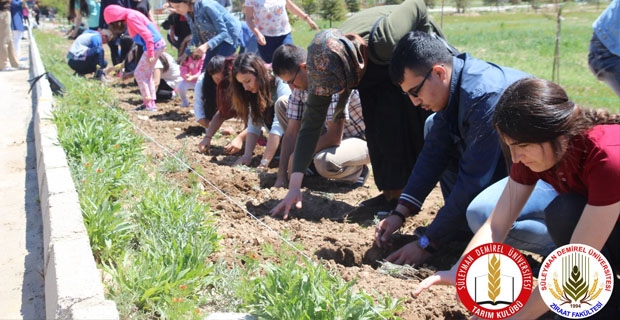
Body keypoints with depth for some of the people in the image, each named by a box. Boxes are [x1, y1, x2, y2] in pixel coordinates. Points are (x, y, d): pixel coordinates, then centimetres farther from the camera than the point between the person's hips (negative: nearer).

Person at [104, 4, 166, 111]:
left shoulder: (130, 18, -13)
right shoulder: (131, 15, 15)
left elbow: (146, 34, -20)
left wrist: (150, 53, -22)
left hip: (154, 45, -10)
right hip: (157, 44, 10)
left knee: (139, 73, -3)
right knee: (147, 74, 16)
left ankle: (149, 104, -2)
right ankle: (150, 103, 20)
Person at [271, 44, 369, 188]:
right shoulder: (300, 85, -6)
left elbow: (334, 137, -30)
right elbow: (291, 132, -5)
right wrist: (281, 177, -10)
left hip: (364, 141, -8)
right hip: (334, 134, 8)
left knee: (324, 162, -39)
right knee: (281, 105, 0)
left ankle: (357, 170, -3)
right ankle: (312, 166, 4)